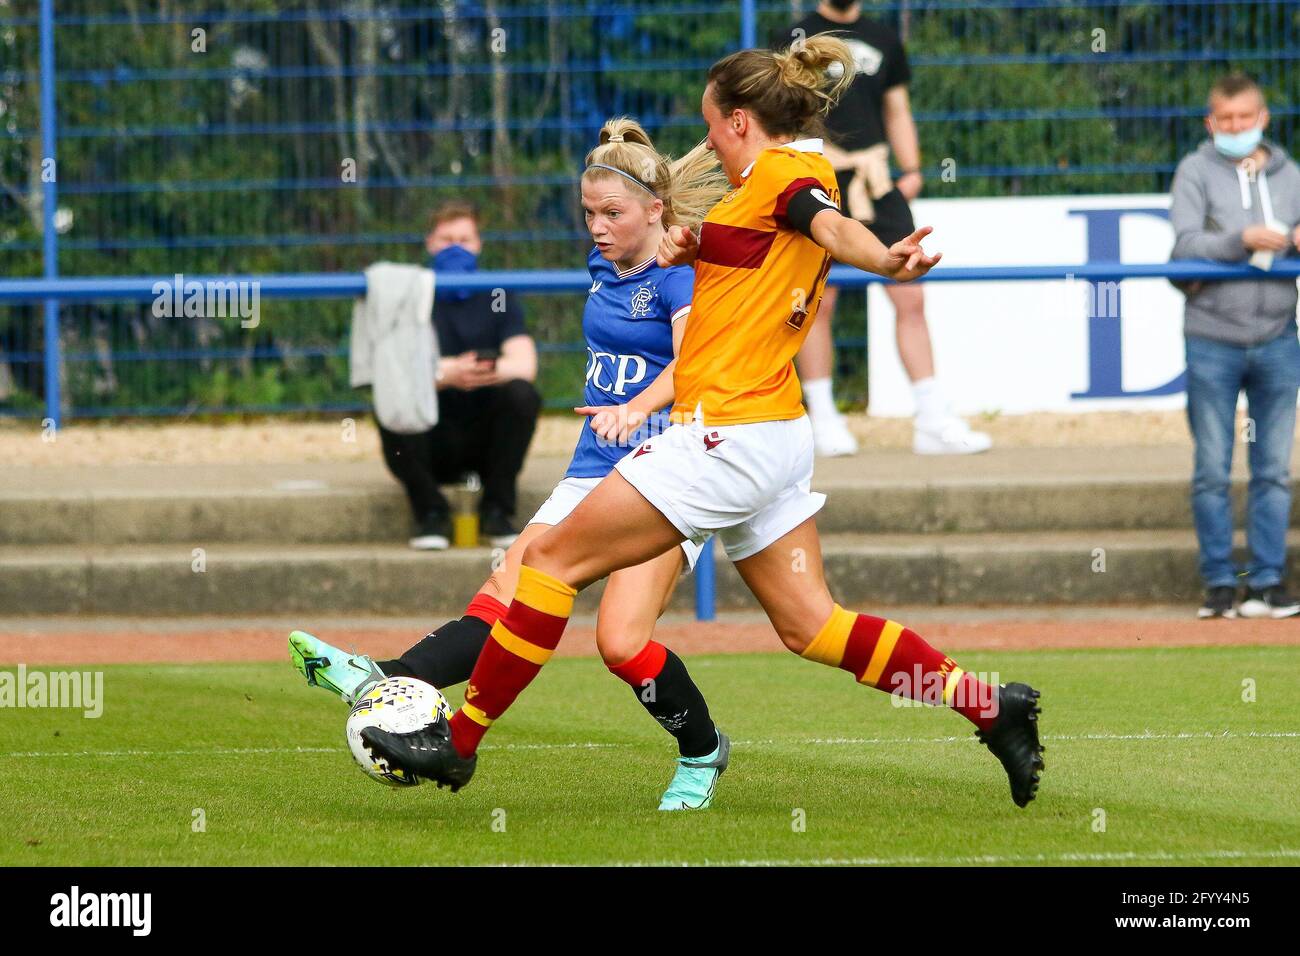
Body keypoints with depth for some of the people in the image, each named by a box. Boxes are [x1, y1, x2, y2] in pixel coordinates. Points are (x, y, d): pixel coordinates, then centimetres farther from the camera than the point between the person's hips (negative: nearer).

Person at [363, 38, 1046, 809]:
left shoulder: (780, 172, -11)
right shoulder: (806, 178, 17)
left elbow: (832, 225, -33)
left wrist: (886, 260, -55)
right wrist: (694, 252, 8)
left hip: (727, 435, -10)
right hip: (779, 435, 10)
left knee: (554, 560, -3)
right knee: (811, 625, 11)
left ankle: (459, 743, 1)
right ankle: (991, 708, 4)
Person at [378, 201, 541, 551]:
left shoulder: (497, 299, 6)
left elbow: (524, 364, -10)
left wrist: (489, 371, -34)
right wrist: (449, 373, -35)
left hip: (484, 439, 1)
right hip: (433, 443, -1)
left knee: (521, 395, -27)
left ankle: (497, 512, -14)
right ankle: (431, 514, -14)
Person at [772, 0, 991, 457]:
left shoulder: (883, 39, 16)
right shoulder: (794, 39, 2)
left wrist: (911, 170, 7)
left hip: (877, 186, 4)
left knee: (910, 298, -2)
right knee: (818, 302, -2)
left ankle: (932, 422, -1)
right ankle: (823, 420, 8)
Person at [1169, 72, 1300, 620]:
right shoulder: (1196, 173, 1)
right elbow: (1186, 244, -10)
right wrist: (1242, 239, -25)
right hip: (1212, 341, -2)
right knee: (1212, 471, 1)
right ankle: (1219, 582, 8)